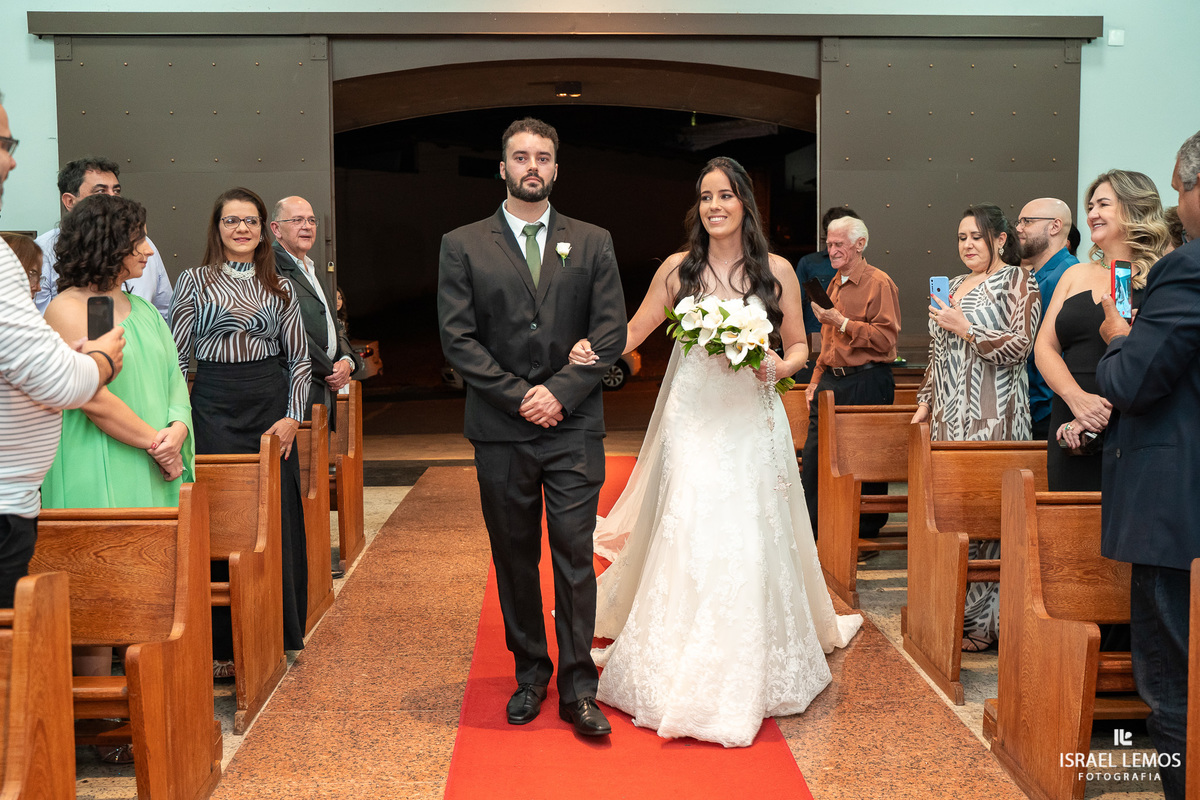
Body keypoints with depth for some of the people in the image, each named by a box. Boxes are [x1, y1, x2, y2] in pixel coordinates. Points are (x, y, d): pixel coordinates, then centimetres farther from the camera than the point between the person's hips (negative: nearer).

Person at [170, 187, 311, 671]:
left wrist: (292, 417, 0)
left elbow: (300, 358, 11)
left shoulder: (279, 286, 11)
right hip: (215, 407, -2)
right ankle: (222, 644, 8)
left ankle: (275, 634, 17)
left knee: (277, 519, 3)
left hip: (271, 405, 3)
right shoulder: (196, 281, 4)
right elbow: (176, 357, 2)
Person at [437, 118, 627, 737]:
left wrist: (559, 393, -10)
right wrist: (519, 396, -11)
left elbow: (611, 332, 1)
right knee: (514, 558, 9)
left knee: (575, 556, -2)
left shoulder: (592, 243, 8)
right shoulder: (462, 245, 5)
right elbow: (458, 338, -3)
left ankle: (578, 687, 7)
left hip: (574, 429, 0)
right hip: (500, 429, 1)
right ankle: (529, 673, 24)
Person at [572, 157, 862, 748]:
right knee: (685, 541, -3)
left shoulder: (776, 271, 4)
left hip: (752, 422, 0)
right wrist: (593, 350, -9)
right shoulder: (679, 269, 4)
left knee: (749, 542, 1)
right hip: (692, 421, 0)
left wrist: (779, 366, -11)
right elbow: (634, 331, 10)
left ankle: (749, 676, 19)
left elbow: (798, 346, 11)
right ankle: (679, 675, 11)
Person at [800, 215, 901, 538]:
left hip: (867, 383, -8)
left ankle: (869, 530, 13)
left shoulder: (879, 283, -8)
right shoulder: (834, 285, 17)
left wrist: (843, 323, -21)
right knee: (813, 455, 6)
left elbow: (886, 338, -17)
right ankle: (812, 527, 16)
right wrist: (816, 380, 20)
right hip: (831, 381, 8)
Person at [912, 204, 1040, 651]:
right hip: (950, 414, 7)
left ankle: (983, 620, 1)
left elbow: (1020, 345, -11)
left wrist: (966, 329, -13)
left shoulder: (1017, 281, -1)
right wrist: (926, 401, 20)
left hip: (992, 416, -7)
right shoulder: (953, 286, 20)